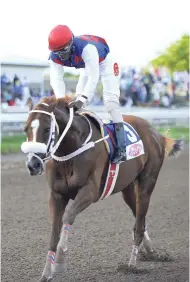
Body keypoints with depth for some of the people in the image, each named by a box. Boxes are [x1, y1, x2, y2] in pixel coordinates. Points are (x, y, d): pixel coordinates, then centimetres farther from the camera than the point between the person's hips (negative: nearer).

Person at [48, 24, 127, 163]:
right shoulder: (55, 57, -24)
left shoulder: (86, 48, -44)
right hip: (88, 66, 7)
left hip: (105, 62, -7)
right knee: (77, 99, 3)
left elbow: (93, 77, -47)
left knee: (111, 101, -17)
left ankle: (121, 148, -20)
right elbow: (56, 79, -31)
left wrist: (83, 99, -57)